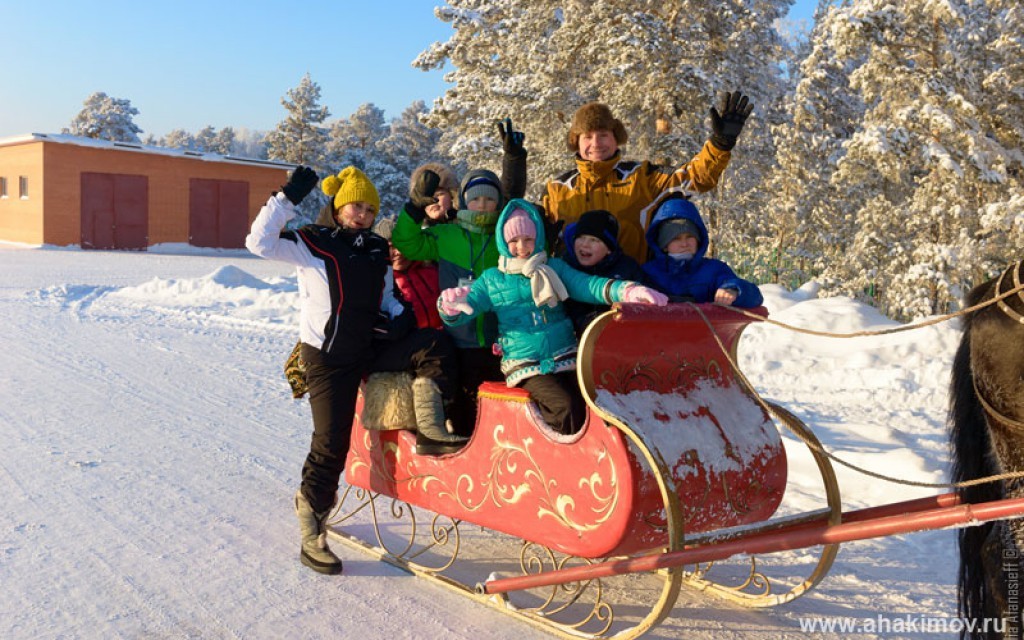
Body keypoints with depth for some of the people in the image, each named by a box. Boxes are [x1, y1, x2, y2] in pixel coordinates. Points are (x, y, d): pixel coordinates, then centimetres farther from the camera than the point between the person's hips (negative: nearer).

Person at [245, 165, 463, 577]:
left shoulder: (376, 250, 13)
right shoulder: (311, 243, -4)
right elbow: (260, 242, -16)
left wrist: (399, 316, 0)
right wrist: (287, 199, -19)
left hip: (371, 349, 6)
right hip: (329, 358, -6)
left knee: (431, 346, -15)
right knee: (330, 446, -7)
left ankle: (429, 430, -16)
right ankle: (311, 539, 4)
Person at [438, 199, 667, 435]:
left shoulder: (554, 268, 14)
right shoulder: (492, 279, 12)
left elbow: (587, 285, 1)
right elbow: (458, 315, 9)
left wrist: (627, 291, -18)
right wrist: (450, 306, -18)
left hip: (565, 359, 2)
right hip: (525, 366, -2)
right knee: (566, 407, -28)